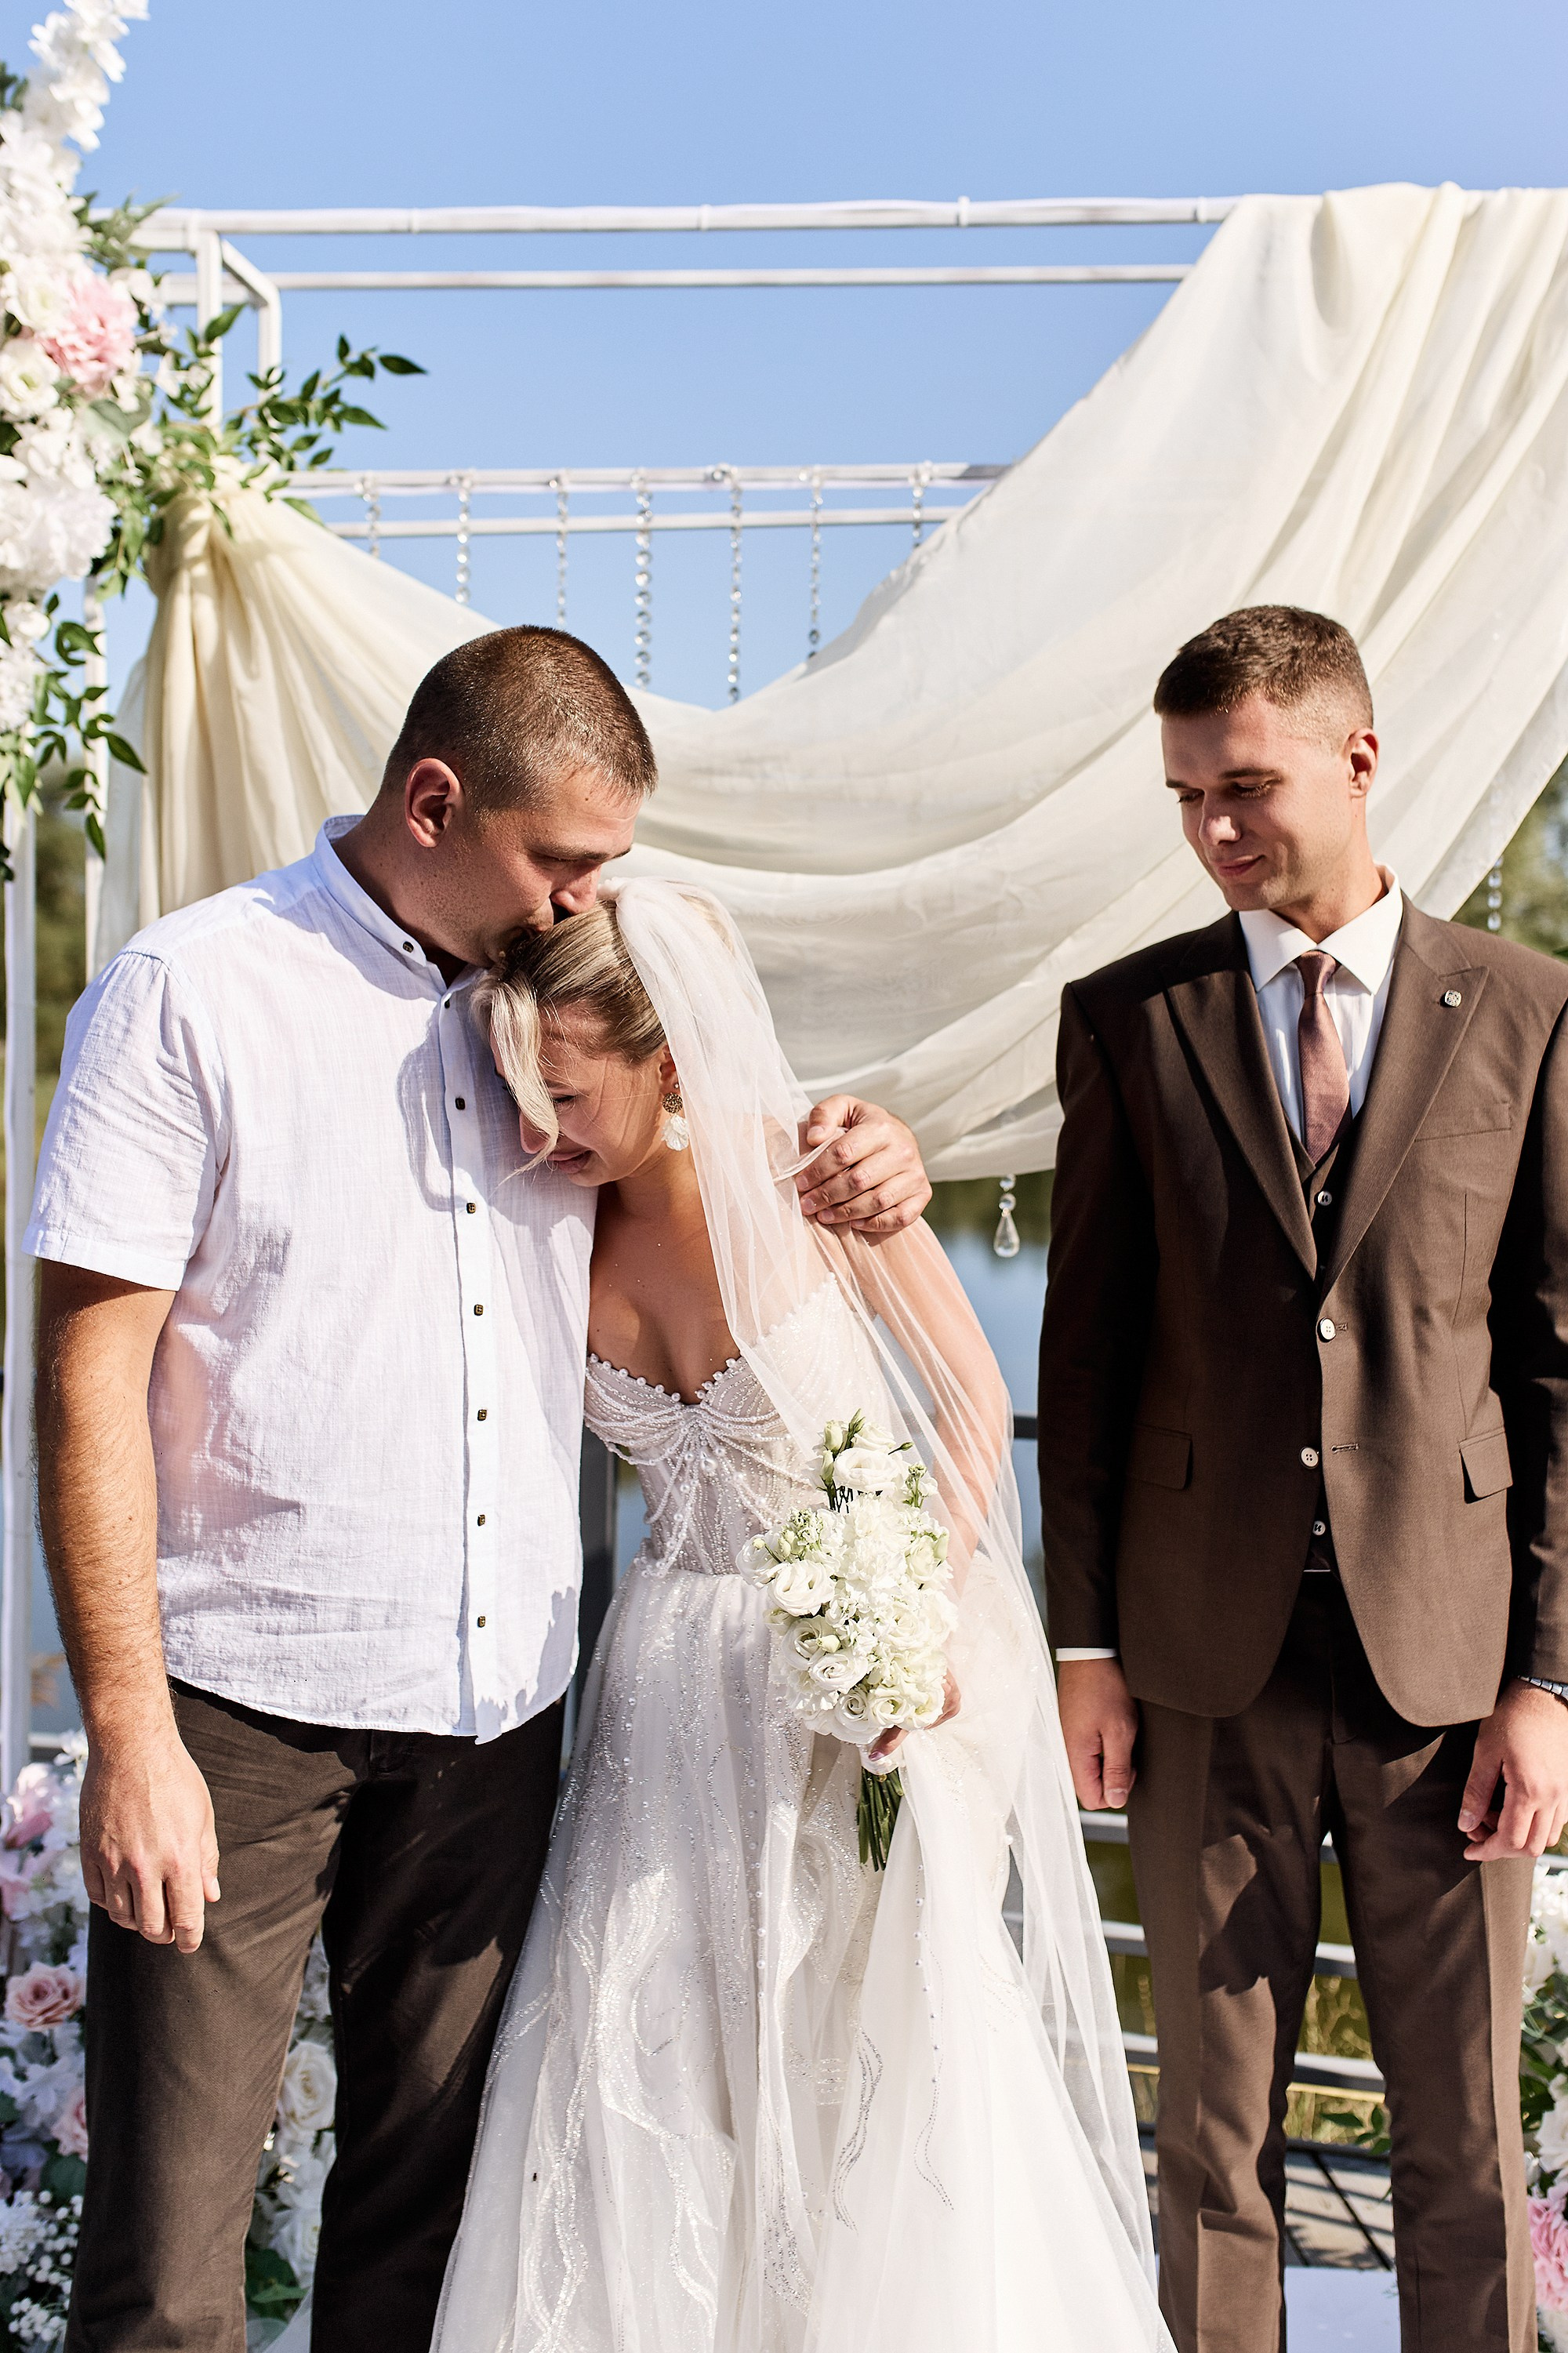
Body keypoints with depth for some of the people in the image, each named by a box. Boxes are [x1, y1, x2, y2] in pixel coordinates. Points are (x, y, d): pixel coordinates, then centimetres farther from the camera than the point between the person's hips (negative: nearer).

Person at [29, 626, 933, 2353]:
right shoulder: (189, 995, -6)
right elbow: (90, 1377, -9)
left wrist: (860, 1170, 1)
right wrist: (130, 1735, -15)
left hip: (495, 1709, 5)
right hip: (241, 1711, -4)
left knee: (431, 2208, 14)